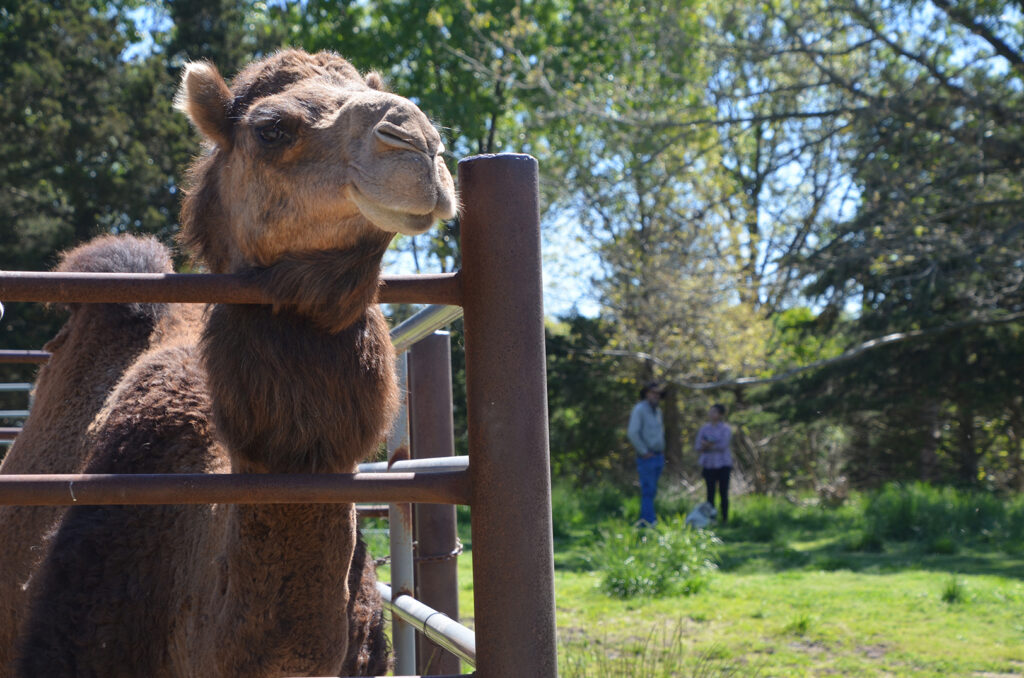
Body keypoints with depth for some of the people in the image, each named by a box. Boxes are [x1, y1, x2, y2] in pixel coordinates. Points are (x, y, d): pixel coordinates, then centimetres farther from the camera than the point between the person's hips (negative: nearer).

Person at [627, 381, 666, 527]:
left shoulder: (657, 411, 16)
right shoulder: (639, 409, -10)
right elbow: (632, 433, -19)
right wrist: (644, 452, -17)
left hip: (658, 457, 8)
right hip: (646, 458, -8)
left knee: (651, 491, 9)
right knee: (648, 490, -9)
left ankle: (643, 521, 14)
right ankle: (650, 521, -9)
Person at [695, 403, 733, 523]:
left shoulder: (726, 429, -2)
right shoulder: (704, 429, 8)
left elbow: (723, 445, -14)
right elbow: (697, 447, 2)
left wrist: (707, 446, -9)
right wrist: (714, 446, -13)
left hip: (723, 465, -3)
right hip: (709, 464, 3)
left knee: (723, 492, 0)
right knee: (710, 492, 3)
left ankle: (725, 519, 6)